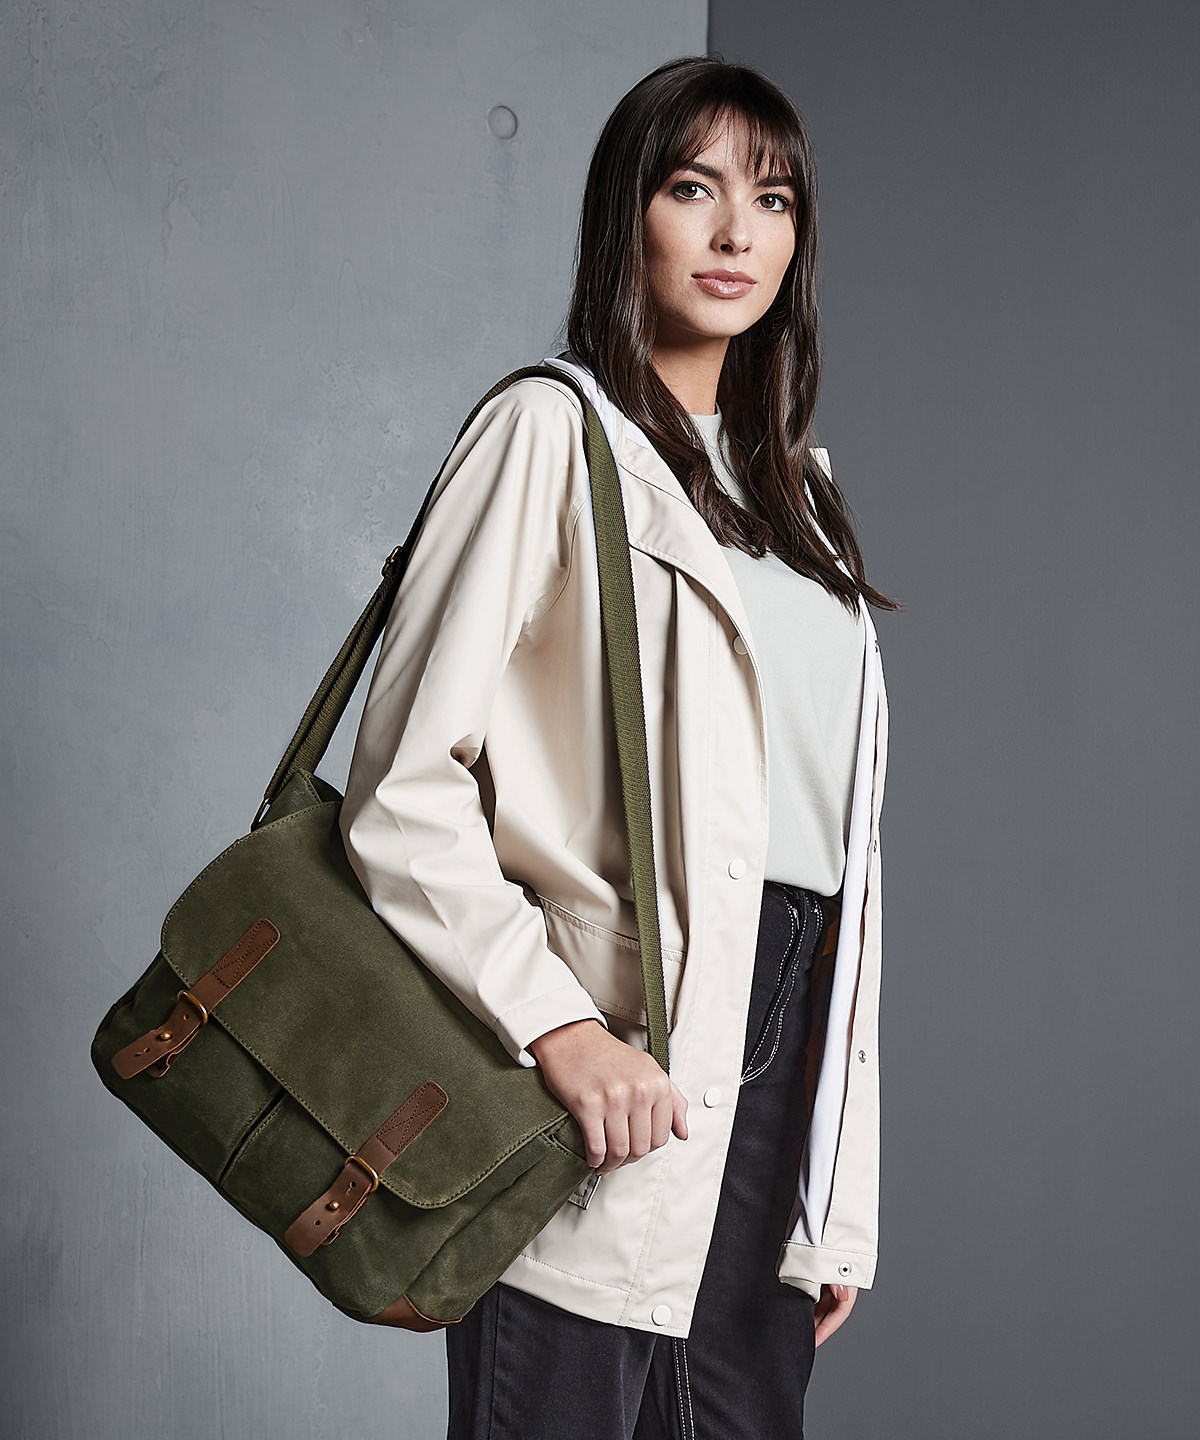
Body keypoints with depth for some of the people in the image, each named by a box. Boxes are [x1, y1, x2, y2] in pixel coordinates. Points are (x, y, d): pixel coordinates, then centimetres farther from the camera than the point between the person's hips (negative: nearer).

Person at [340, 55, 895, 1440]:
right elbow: (403, 782, -9)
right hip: (619, 1060, -6)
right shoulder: (550, 430, -2)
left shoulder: (794, 479, 19)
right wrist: (557, 1023, -20)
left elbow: (839, 848, 16)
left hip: (780, 1052, 6)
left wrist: (844, 1193, 13)